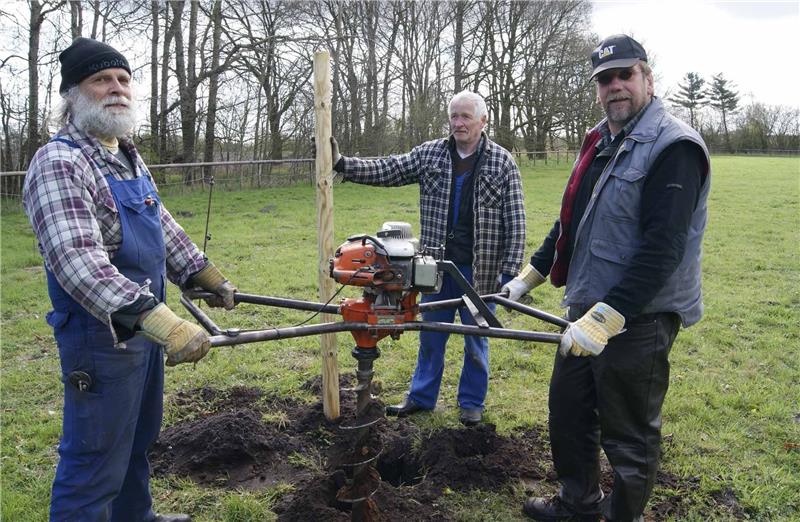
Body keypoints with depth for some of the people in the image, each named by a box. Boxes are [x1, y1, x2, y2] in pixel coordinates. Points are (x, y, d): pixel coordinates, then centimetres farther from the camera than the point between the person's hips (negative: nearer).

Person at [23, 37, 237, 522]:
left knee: (138, 439, 25)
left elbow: (164, 226, 22)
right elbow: (78, 260, -33)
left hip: (145, 322, 10)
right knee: (95, 464, 2)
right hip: (101, 336, -9)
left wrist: (208, 277, 21)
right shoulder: (59, 164, -20)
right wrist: (161, 321, -43)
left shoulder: (129, 158, 10)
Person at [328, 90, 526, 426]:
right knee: (430, 334, 15)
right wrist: (341, 163, -16)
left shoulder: (501, 162, -4)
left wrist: (510, 271, -10)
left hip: (480, 269, -2)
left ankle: (472, 402, 28)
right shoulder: (430, 153, 2)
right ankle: (421, 396, 31)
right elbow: (388, 170, -3)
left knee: (476, 338, 11)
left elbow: (516, 221, -6)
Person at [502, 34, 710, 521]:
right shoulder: (600, 143, 12)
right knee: (567, 414, 20)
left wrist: (605, 318, -28)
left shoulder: (674, 147, -16)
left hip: (637, 320, -8)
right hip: (586, 310, 9)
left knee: (629, 437, 8)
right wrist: (530, 275, 19)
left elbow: (662, 249, -24)